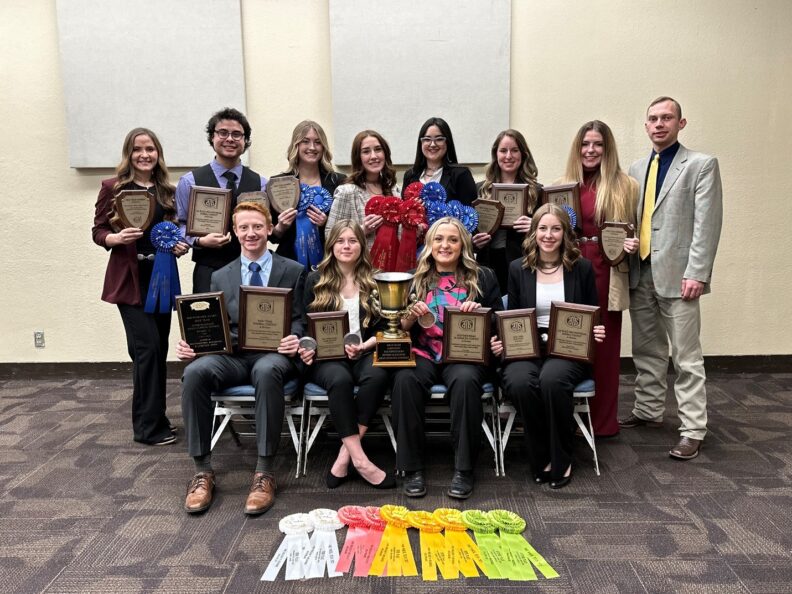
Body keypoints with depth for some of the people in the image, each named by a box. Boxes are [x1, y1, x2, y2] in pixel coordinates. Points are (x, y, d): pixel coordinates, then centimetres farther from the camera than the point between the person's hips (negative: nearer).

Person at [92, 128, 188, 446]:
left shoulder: (167, 190, 10)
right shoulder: (113, 187, -2)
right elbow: (98, 232, -2)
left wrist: (181, 244, -3)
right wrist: (117, 237, -22)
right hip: (130, 278, -4)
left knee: (159, 347, 9)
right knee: (147, 347, -10)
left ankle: (154, 416, 23)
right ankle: (147, 425, 1)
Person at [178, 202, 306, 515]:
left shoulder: (293, 271, 10)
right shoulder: (220, 277, 18)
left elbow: (299, 319, 5)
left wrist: (295, 341, -19)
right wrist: (192, 344, -8)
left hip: (274, 354, -3)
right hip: (232, 355, 3)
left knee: (267, 371, -40)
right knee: (195, 371, -30)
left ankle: (264, 473, -29)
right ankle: (202, 471, -18)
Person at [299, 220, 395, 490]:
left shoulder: (374, 281, 11)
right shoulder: (315, 280, 10)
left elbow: (384, 326, 9)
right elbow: (307, 325, 12)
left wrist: (365, 345, -11)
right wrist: (307, 347, -9)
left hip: (365, 352, 1)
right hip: (328, 355, -1)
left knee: (378, 375, -34)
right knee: (340, 379, -36)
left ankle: (345, 455, -28)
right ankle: (359, 459, -32)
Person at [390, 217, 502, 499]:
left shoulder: (482, 277, 13)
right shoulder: (415, 279, 16)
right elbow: (399, 328, 14)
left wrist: (479, 312, -8)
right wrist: (412, 316, -8)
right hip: (423, 354, 1)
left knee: (465, 380, -35)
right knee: (405, 380, -32)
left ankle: (464, 469, -21)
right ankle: (412, 468, -19)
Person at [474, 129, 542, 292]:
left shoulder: (536, 191, 5)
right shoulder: (480, 190, 11)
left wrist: (535, 229, -15)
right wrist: (474, 242, -6)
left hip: (521, 264, -1)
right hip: (488, 264, 2)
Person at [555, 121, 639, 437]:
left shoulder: (625, 185, 5)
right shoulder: (562, 185, 12)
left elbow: (633, 231, 9)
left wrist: (632, 244, -11)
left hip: (606, 273, -2)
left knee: (604, 345, 3)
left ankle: (602, 419, 16)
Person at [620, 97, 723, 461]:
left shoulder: (701, 165, -1)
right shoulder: (637, 169, 16)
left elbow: (707, 224, -8)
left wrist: (695, 274, -15)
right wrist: (628, 256, 4)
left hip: (676, 276, -5)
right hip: (640, 274, 6)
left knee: (686, 357, -2)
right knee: (646, 351, 14)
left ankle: (692, 431, 6)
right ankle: (648, 411, 28)